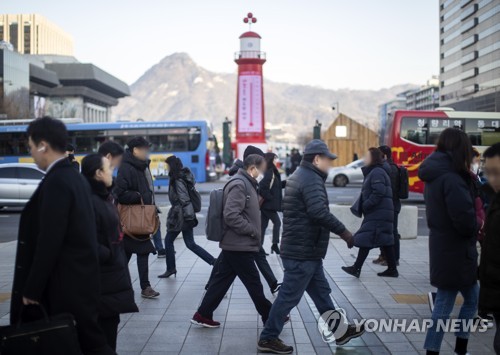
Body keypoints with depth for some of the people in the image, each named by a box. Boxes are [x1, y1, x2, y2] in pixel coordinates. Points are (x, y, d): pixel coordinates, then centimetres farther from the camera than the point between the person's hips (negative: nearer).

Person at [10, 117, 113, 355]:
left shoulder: (56, 182, -19)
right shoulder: (75, 177, 10)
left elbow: (49, 241, -22)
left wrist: (32, 289, -14)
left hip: (68, 285, -9)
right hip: (79, 280, 9)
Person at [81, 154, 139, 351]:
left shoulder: (104, 197, 11)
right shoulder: (89, 201, -20)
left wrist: (117, 257, 12)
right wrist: (108, 255, -16)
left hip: (113, 271, 9)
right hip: (100, 273, -9)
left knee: (111, 318, 16)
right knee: (102, 321, 0)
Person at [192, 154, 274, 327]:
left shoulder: (246, 183, 14)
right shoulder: (239, 184, -17)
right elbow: (231, 216, -25)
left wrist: (254, 237, 10)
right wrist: (254, 232, -17)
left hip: (235, 245, 10)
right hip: (240, 246, -10)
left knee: (221, 280, 12)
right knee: (254, 284, 3)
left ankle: (203, 315, 17)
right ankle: (269, 317, 15)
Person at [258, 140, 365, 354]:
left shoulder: (301, 176, 16)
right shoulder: (311, 179, -17)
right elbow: (319, 212, -30)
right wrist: (343, 231, -23)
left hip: (304, 249, 11)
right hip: (303, 251, -11)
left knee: (321, 293, 17)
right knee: (289, 296, -3)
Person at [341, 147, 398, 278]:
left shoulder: (377, 172, -12)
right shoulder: (373, 172, 19)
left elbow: (379, 192, -23)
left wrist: (365, 205, -18)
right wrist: (360, 206, 10)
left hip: (378, 214, -10)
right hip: (378, 213, 10)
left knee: (365, 239, -8)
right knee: (385, 241, 11)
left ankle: (356, 268, -5)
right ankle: (392, 269, 15)